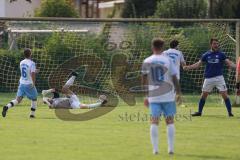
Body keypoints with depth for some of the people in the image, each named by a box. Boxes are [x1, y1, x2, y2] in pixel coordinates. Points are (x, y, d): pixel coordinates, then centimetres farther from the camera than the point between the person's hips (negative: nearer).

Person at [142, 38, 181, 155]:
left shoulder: (147, 62, 2)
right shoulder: (168, 61, -2)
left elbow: (144, 80, 7)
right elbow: (174, 79, -2)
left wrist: (145, 96, 17)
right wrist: (179, 94, 7)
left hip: (153, 96, 1)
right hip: (168, 96, -1)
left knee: (154, 122, 3)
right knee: (170, 121, 7)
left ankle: (155, 149, -3)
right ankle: (171, 148, 5)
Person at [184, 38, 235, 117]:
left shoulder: (221, 54, 0)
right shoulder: (206, 55, 6)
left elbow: (229, 63, -7)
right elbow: (198, 64, 11)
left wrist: (236, 66, -26)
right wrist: (188, 67, 2)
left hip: (219, 78, -2)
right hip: (208, 78, 2)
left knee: (225, 95, -9)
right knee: (203, 95, 8)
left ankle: (230, 112, -2)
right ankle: (199, 112, 22)